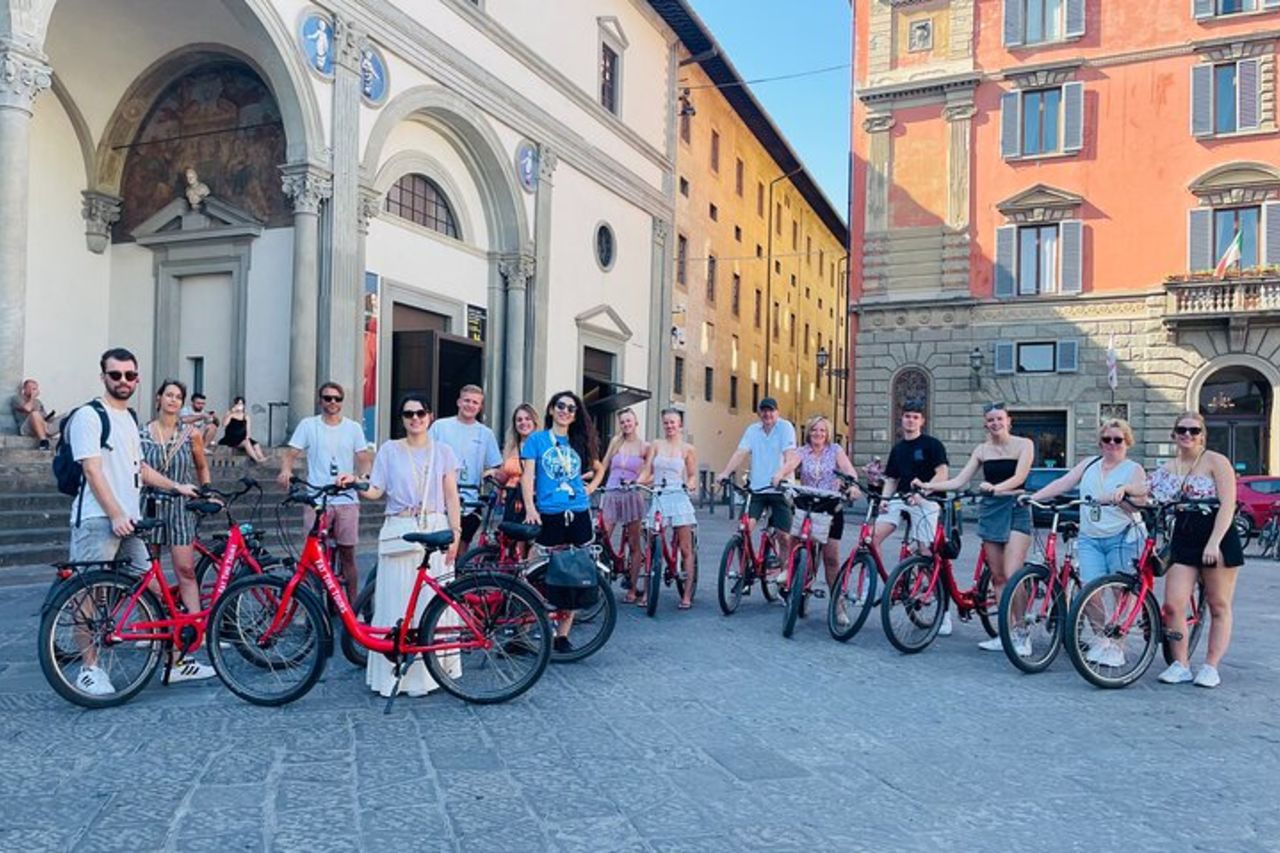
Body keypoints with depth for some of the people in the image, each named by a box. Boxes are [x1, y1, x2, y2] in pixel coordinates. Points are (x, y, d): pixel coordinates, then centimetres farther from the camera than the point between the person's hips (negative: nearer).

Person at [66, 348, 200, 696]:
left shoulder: (129, 418, 20)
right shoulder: (89, 415, -6)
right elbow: (92, 470, -14)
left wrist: (176, 486, 27)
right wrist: (115, 515, -20)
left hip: (129, 520, 8)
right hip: (97, 520, -8)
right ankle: (89, 668, 7)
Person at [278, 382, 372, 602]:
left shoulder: (353, 428, 9)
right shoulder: (308, 425, 5)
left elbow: (363, 459, 7)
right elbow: (291, 453, 2)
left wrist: (363, 476, -15)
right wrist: (285, 470, -20)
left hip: (346, 500, 1)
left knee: (347, 554, 6)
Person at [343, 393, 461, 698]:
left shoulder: (443, 452, 10)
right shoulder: (389, 450, 8)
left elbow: (451, 496, 7)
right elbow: (376, 491, 2)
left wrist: (455, 533, -1)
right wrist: (354, 483, -16)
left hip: (435, 532, 1)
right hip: (399, 533, -1)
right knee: (395, 603, -2)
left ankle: (425, 673, 9)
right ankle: (391, 675, 5)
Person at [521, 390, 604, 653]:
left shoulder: (580, 442, 15)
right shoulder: (537, 439, 4)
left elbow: (599, 468, 30)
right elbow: (528, 475, -3)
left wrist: (591, 488, 11)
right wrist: (530, 508, -15)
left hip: (578, 514, 4)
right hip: (549, 515, -3)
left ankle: (562, 634, 11)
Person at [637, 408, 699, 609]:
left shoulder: (687, 449, 6)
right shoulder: (655, 445, 10)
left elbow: (693, 475, 7)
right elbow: (646, 472, 6)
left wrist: (690, 484, -13)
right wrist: (634, 483, -11)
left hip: (679, 498, -2)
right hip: (658, 498, 2)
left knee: (685, 549, -1)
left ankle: (687, 595, 4)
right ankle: (647, 591, 13)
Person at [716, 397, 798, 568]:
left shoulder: (785, 427, -3)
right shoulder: (752, 430, 9)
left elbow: (790, 456, -15)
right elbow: (740, 453, -1)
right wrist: (726, 472, -16)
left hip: (779, 489, -3)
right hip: (756, 489, 3)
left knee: (783, 535, 1)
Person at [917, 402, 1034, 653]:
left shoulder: (1023, 444, -1)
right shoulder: (982, 450, 11)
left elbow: (1019, 477, -15)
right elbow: (959, 480, 6)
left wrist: (995, 487, -33)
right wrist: (927, 485, -5)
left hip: (1015, 510, -4)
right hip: (990, 511, 5)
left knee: (1012, 576, -14)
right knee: (997, 576, 5)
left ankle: (1022, 635, -5)